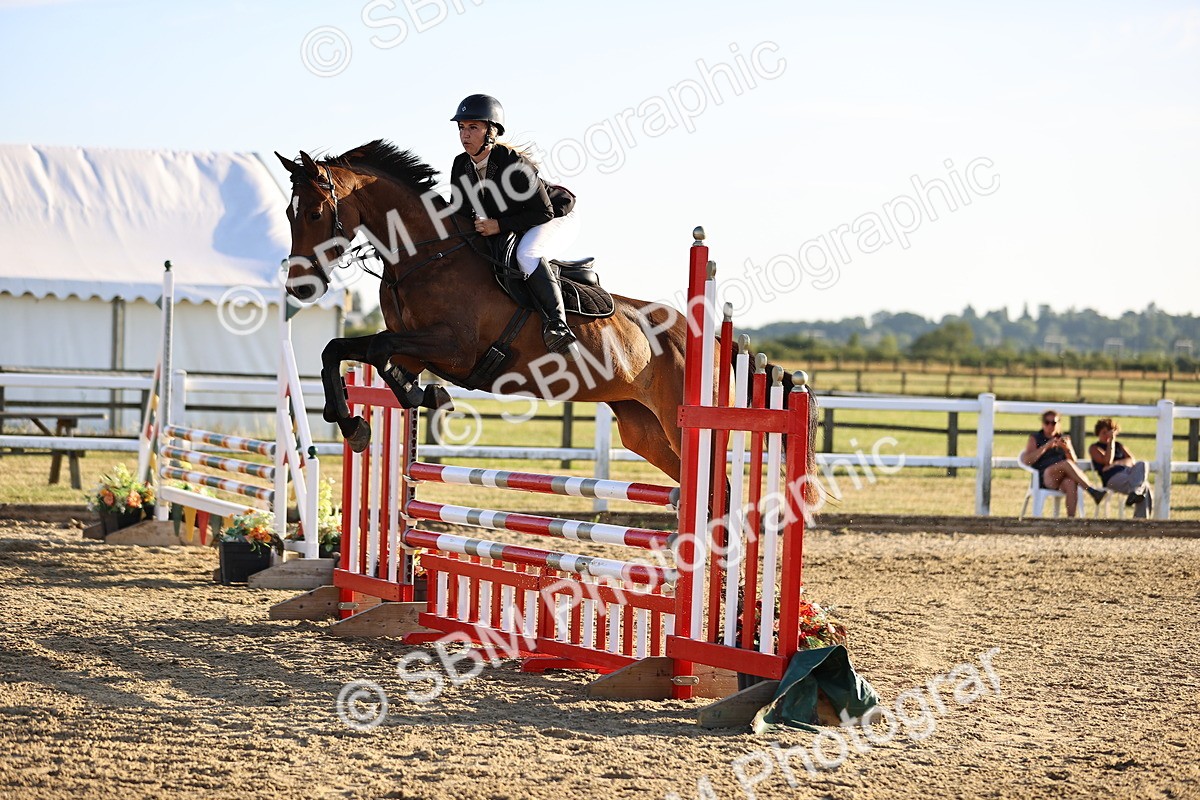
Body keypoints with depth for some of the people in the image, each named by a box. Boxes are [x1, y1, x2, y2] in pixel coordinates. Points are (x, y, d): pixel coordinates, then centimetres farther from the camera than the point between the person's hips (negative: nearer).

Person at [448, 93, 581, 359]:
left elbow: (543, 213, -27)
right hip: (511, 232, 8)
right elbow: (462, 211, 5)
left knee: (527, 254, -37)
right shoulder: (461, 166, -8)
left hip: (558, 217, -8)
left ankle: (557, 324, -40)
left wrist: (499, 225, -32)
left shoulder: (514, 163, -29)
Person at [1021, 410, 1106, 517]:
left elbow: (1074, 462, 15)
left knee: (1071, 483, -37)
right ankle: (1092, 490, -37)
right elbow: (1026, 460, -1)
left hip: (1062, 479, 3)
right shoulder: (1035, 438, 15)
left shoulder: (1064, 439, 24)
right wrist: (1046, 447, -9)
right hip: (1045, 478, -3)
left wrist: (1067, 449, -4)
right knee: (1067, 464, -33)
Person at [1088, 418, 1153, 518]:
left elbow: (1132, 461, 12)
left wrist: (1116, 463, -7)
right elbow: (1107, 461, -3)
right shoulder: (1094, 448, 19)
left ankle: (1135, 492, -55)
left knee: (1142, 464, -34)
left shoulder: (1119, 446, 33)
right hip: (1112, 477, -5)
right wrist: (1111, 441, 0)